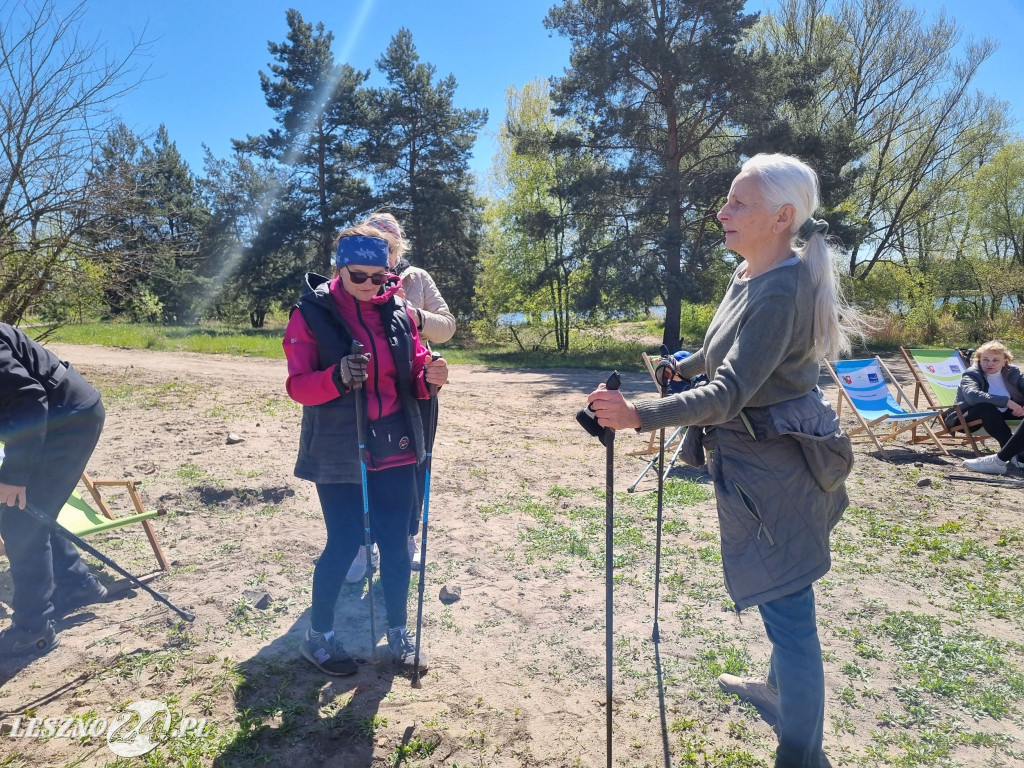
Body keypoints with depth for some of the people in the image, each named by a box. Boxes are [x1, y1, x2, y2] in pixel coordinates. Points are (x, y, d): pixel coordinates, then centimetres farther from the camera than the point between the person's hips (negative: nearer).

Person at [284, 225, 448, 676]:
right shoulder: (311, 313, -7)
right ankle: (318, 637, 28)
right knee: (344, 545, 3)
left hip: (395, 448, 4)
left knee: (395, 542, 10)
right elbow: (297, 386, -13)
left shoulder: (398, 310, 3)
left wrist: (430, 377, -17)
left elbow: (413, 377, 6)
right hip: (338, 451, -3)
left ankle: (398, 633, 30)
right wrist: (337, 377, -32)